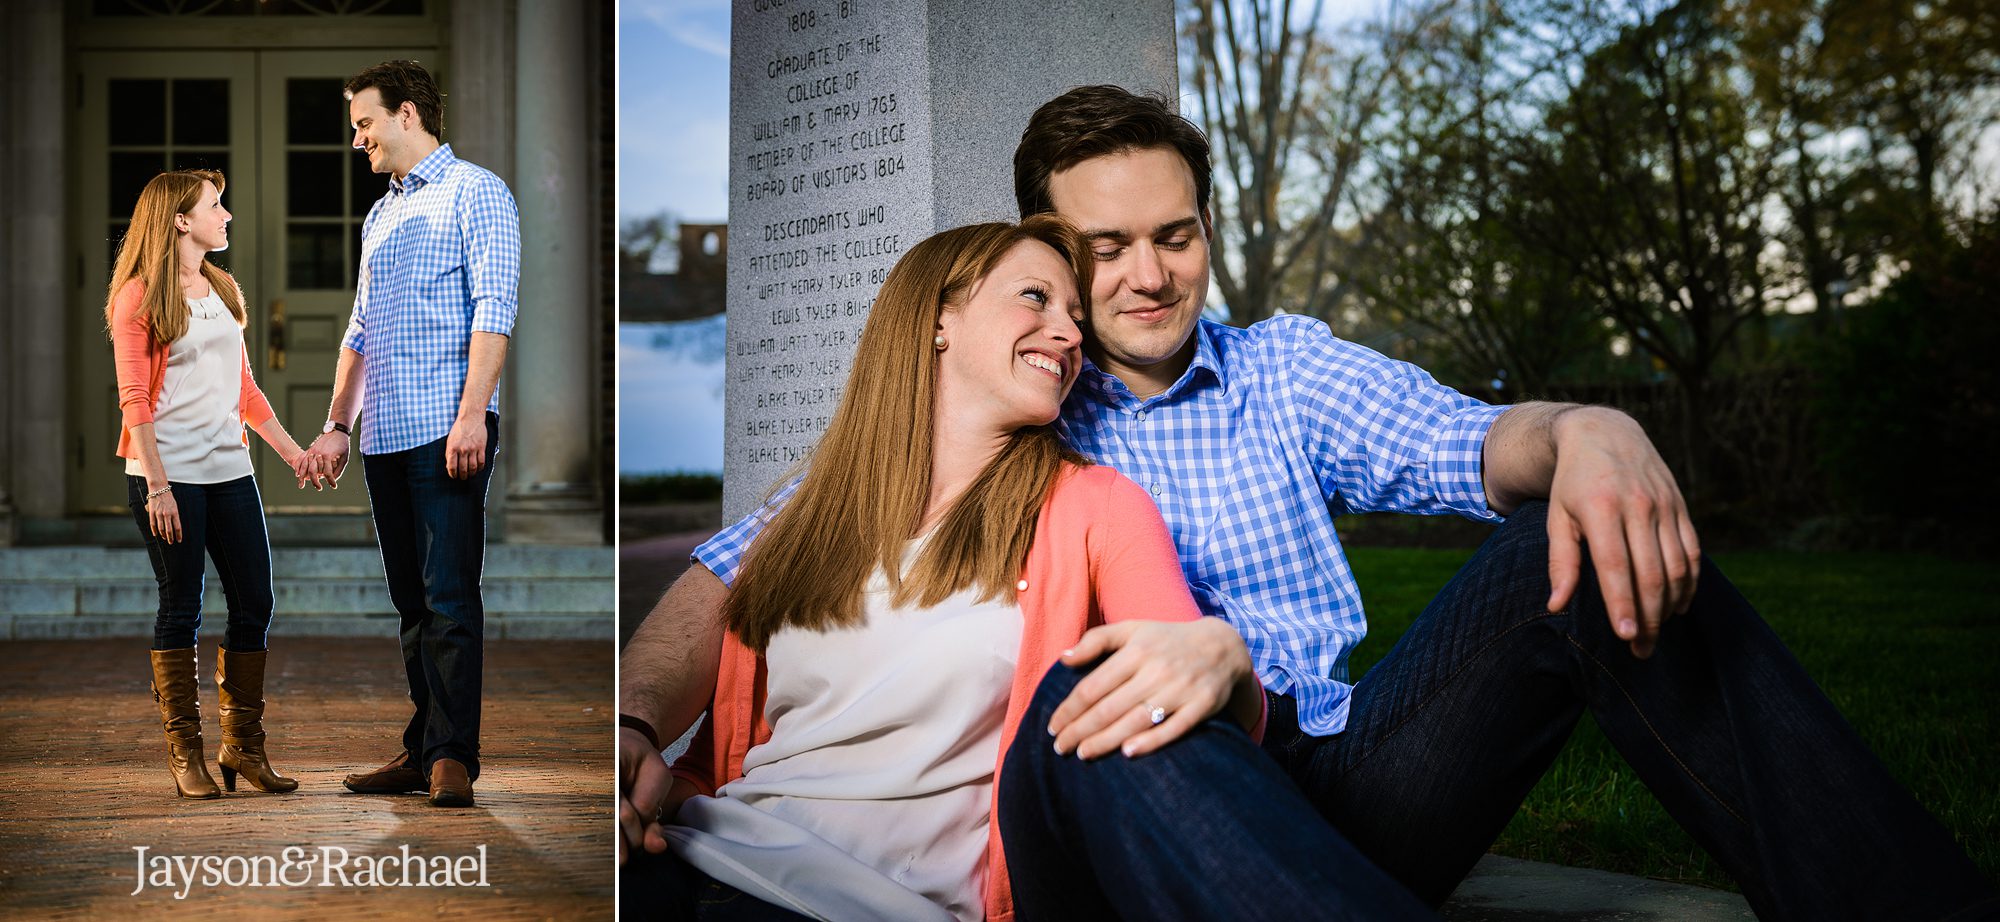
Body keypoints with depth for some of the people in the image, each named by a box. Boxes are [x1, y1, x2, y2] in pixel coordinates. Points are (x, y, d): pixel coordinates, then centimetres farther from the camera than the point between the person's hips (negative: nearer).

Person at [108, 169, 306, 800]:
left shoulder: (223, 291, 18)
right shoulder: (140, 296, -3)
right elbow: (134, 399, -9)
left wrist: (294, 452, 15)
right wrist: (158, 485, -16)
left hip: (229, 470, 7)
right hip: (168, 475, -6)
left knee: (255, 604, 3)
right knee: (181, 607, -2)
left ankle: (242, 747, 14)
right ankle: (184, 753, 7)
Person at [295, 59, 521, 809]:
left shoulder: (474, 193, 0)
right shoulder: (379, 217, 24)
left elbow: (493, 310, -11)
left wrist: (471, 416, -20)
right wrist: (337, 425, 18)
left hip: (446, 432, -8)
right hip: (385, 437, 8)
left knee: (449, 598, -9)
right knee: (413, 603, 9)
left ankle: (453, 757, -7)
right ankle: (422, 752, 13)